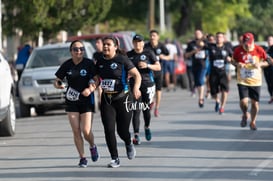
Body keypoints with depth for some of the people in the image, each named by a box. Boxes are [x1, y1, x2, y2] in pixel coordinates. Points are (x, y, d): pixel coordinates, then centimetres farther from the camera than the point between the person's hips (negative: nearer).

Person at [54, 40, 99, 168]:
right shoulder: (66, 65, 1)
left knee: (86, 131, -10)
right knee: (76, 131, -2)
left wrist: (90, 89, -23)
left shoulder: (89, 63, -5)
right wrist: (58, 84, -17)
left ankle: (93, 147, 23)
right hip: (71, 101, 2)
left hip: (86, 100, -2)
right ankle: (82, 158, 9)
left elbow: (96, 80, -4)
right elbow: (57, 80, 6)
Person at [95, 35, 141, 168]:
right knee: (109, 130, -6)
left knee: (122, 130, 1)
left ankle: (129, 144, 37)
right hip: (106, 100, 4)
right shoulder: (100, 62, 6)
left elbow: (137, 75, -10)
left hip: (122, 99, -4)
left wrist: (136, 88, -27)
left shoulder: (122, 60, -9)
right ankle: (115, 159, 3)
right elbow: (97, 79, 20)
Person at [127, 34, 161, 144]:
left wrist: (147, 65, -13)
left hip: (147, 84, -1)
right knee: (136, 110, -7)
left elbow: (158, 67, 3)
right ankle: (136, 135, -9)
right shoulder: (129, 55, 10)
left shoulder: (148, 53, 4)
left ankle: (147, 127, 34)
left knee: (146, 108, 5)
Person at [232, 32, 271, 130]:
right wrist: (237, 64, -14)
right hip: (242, 81, -1)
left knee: (255, 103, 4)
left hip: (255, 81, 1)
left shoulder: (259, 50, -8)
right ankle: (245, 115, 20)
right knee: (243, 101, -14)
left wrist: (260, 64, -18)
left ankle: (253, 122, 27)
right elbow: (233, 60, 9)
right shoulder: (238, 50, -7)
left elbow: (268, 61, 2)